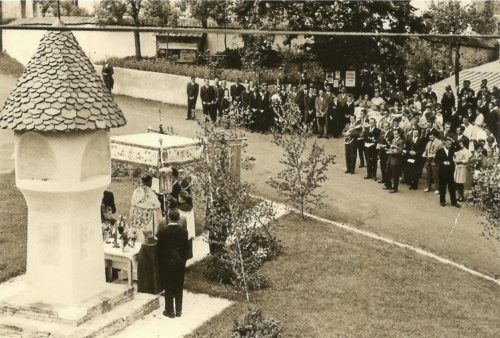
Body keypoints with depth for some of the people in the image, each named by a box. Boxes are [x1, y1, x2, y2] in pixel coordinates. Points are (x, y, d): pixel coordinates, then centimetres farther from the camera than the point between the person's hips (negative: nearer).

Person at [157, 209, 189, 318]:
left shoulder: (162, 232, -13)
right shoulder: (184, 232, -8)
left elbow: (159, 249, -6)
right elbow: (186, 248, -1)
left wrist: (161, 262, 8)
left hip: (167, 263, -2)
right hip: (180, 263, 2)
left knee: (168, 288, 7)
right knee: (179, 288, 12)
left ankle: (170, 311, 13)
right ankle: (178, 310, 19)